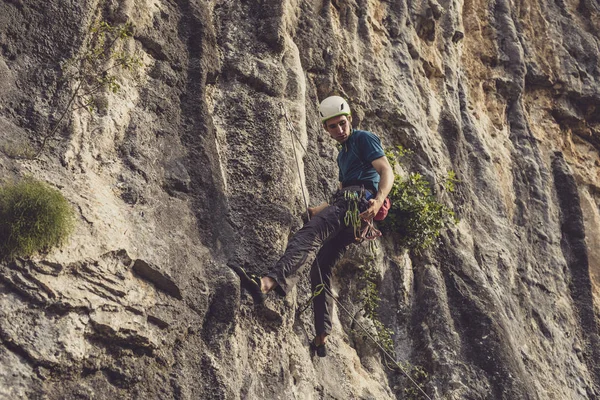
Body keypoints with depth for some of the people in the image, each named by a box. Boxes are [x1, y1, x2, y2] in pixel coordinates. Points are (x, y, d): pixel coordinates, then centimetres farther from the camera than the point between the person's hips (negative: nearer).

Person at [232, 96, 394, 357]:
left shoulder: (363, 138, 8)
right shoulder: (343, 154, 35)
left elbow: (387, 171, -7)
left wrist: (378, 200, -26)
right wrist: (314, 211, 36)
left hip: (360, 198, -10)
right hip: (349, 213, 10)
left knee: (309, 235, -32)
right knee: (321, 266, 5)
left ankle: (268, 283, -56)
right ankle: (322, 336, 2)